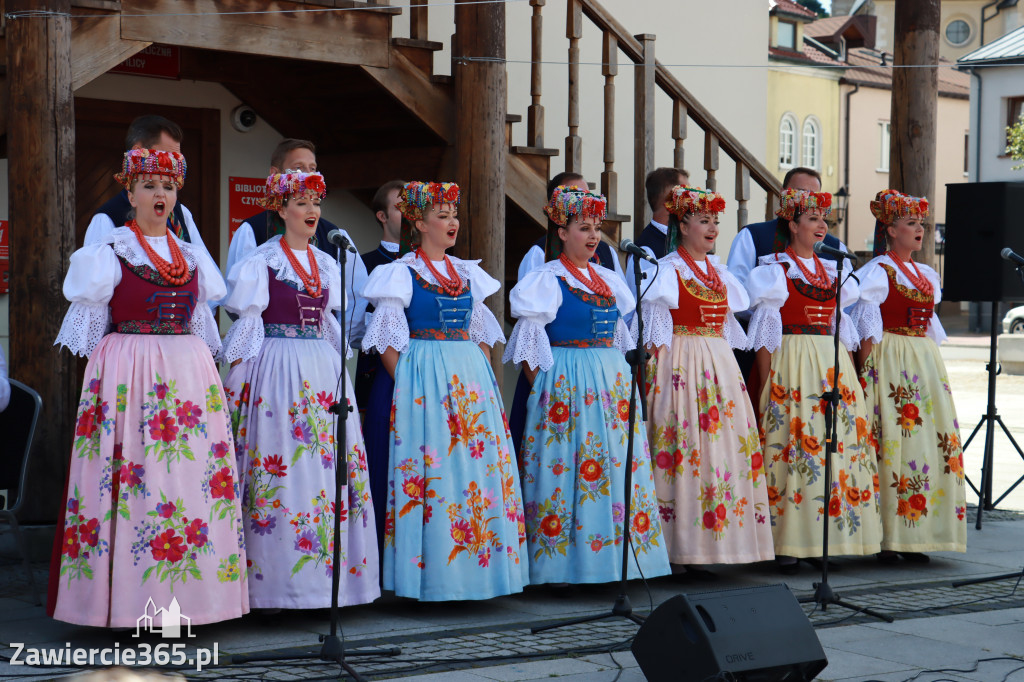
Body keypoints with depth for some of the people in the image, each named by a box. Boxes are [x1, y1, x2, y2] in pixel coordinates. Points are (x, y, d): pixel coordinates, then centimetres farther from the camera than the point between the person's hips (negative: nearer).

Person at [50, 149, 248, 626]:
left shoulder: (191, 255, 16)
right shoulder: (110, 252, 3)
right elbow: (90, 327, 4)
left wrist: (204, 373, 16)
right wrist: (99, 370, -2)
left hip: (189, 373, 5)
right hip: (128, 371, -4)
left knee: (192, 472, -1)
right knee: (134, 477, -9)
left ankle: (186, 597, 4)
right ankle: (130, 600, -5)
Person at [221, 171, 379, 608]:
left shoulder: (326, 264, 15)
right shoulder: (262, 262, -1)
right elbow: (246, 325, -3)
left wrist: (338, 367, 17)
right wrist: (239, 385, -7)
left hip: (323, 370, 6)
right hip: (278, 370, -6)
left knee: (328, 462, 3)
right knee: (282, 468, -8)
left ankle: (326, 572, 9)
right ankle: (279, 580, -4)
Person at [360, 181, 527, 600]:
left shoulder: (467, 274, 16)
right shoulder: (401, 274, -1)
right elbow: (388, 343, -5)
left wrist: (485, 378, 8)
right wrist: (412, 387, -13)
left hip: (472, 379, 6)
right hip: (423, 378, -6)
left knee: (481, 465, 2)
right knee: (435, 469, -9)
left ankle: (475, 571, 10)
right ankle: (433, 577, -3)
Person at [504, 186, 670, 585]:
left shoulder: (608, 280, 15)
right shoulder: (547, 280, -3)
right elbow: (529, 344, -5)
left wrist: (623, 384, 13)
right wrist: (543, 389, -10)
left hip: (612, 385, 6)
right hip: (565, 384, -6)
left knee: (616, 465, 4)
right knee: (567, 464, -8)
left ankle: (610, 559, 10)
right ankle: (564, 564, -3)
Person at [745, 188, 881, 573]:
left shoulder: (831, 270, 16)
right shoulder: (775, 270, -1)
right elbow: (765, 333, -5)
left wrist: (847, 376, 13)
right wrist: (765, 385, -11)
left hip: (833, 366, 6)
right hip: (790, 366, -6)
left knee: (837, 443, 2)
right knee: (793, 447, -9)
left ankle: (825, 540, 9)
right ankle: (787, 545, -5)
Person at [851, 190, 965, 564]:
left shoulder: (926, 275, 17)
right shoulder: (877, 272, -5)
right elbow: (868, 330, -10)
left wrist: (934, 368, 14)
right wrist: (866, 375, -15)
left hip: (925, 361, 8)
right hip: (889, 362, -8)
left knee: (930, 441, 3)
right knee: (890, 441, -10)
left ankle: (912, 536, 7)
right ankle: (883, 538, -7)